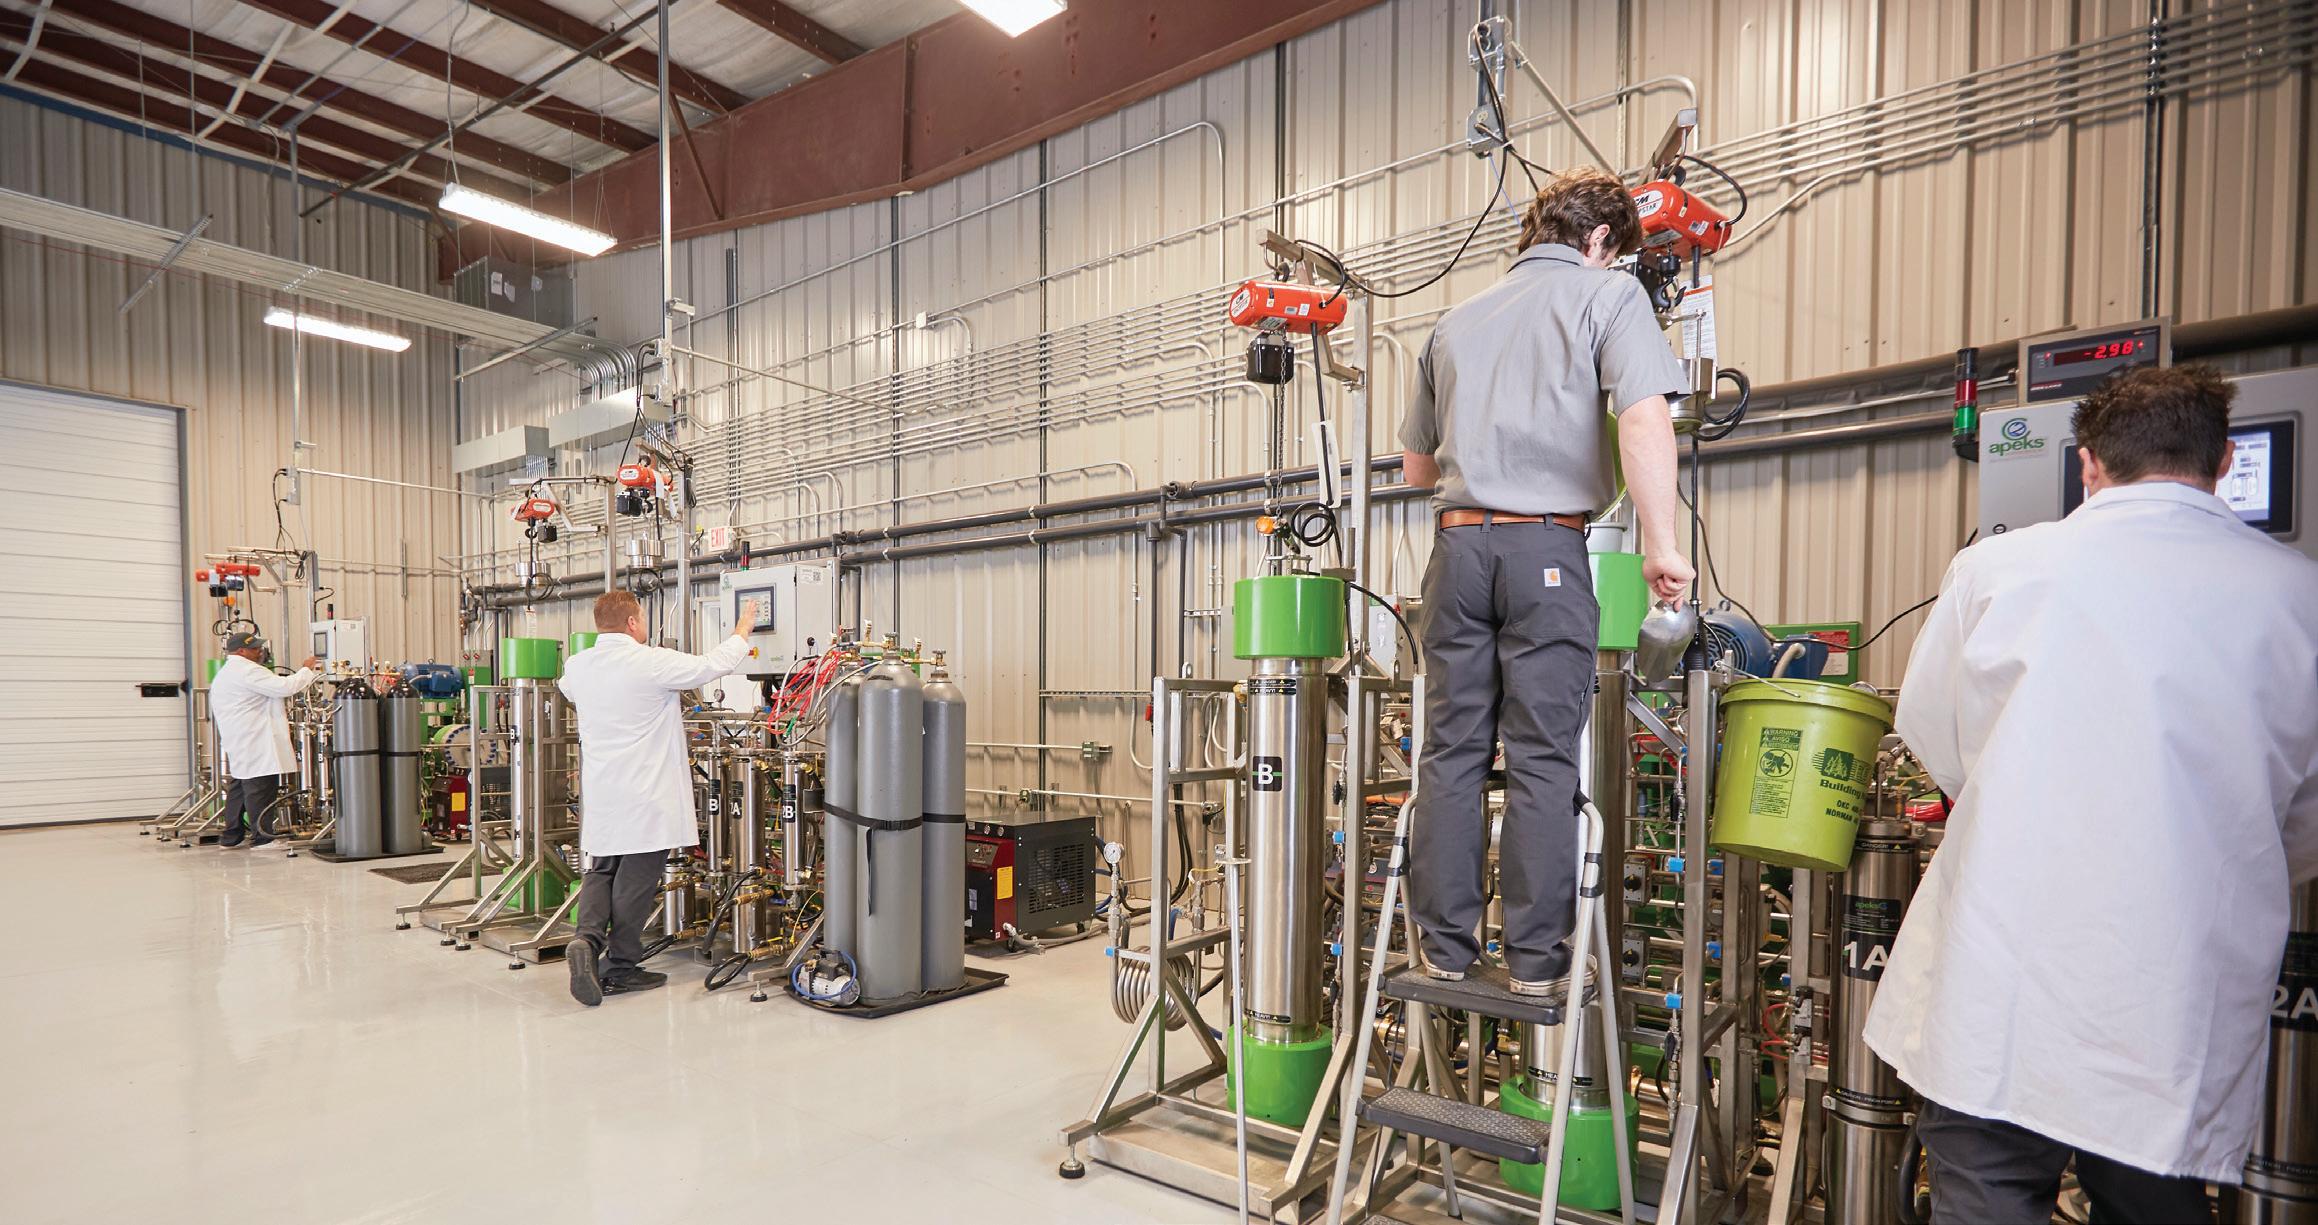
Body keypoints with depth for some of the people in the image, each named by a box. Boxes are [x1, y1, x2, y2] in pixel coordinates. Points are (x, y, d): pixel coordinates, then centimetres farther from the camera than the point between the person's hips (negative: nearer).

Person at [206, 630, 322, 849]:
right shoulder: (247, 671, -13)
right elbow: (283, 687, -21)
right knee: (260, 789, -7)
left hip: (237, 746, 11)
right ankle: (262, 837, -5)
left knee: (239, 788, 15)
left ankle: (230, 837, 20)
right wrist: (306, 669, -8)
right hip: (255, 743, -10)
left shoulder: (222, 675, 22)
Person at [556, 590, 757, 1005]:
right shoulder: (652, 663, -15)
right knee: (636, 877, 2)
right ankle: (619, 967, 10)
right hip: (646, 796, -6)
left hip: (601, 795, 6)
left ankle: (588, 939, -3)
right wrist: (743, 630, 10)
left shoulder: (576, 666, 6)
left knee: (601, 870, 18)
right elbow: (713, 665, -7)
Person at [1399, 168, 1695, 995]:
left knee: (1451, 752, 6)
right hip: (1546, 551, -4)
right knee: (1544, 760, 1)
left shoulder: (1457, 320, 21)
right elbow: (1644, 416, -11)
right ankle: (1535, 959, 7)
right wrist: (1661, 542, -10)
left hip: (1458, 545, 4)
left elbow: (1416, 464, 25)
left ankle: (1446, 948, 13)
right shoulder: (1607, 294, 7)